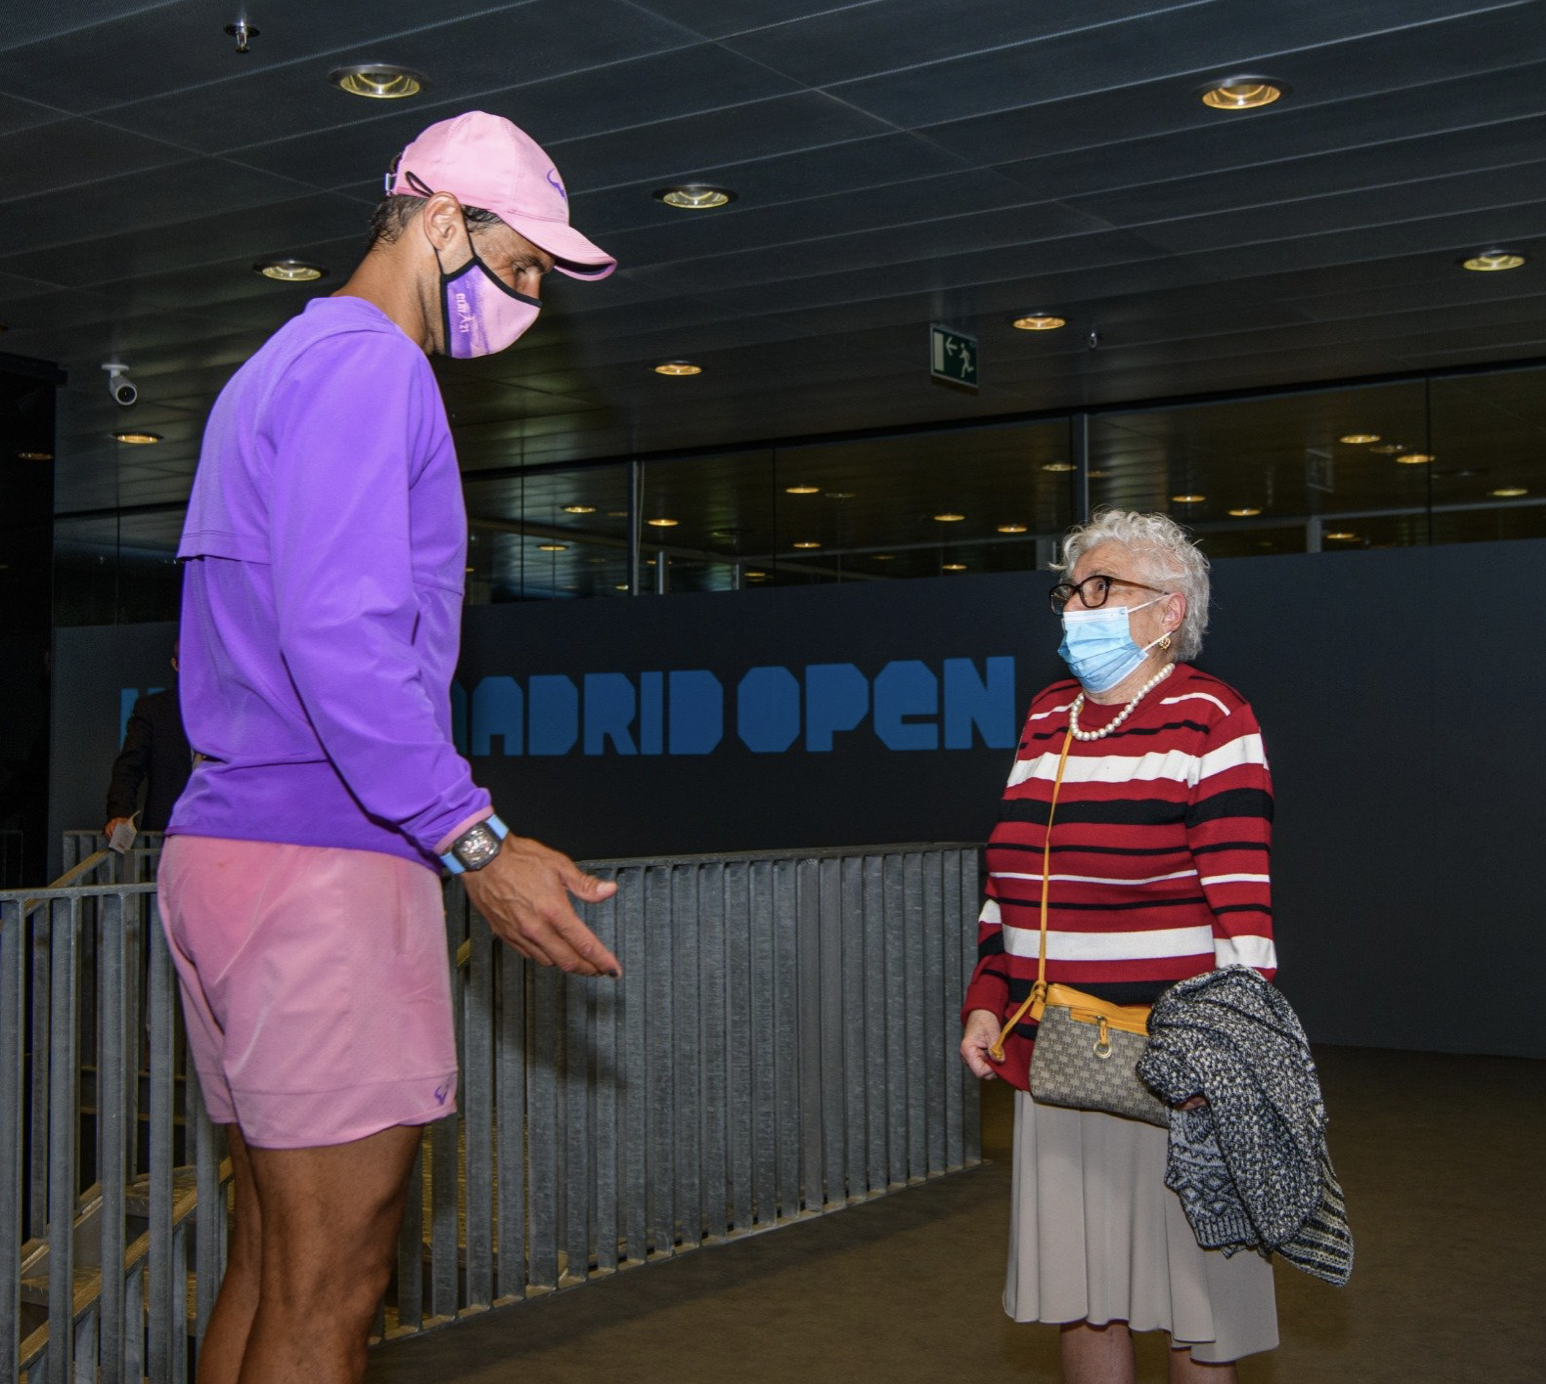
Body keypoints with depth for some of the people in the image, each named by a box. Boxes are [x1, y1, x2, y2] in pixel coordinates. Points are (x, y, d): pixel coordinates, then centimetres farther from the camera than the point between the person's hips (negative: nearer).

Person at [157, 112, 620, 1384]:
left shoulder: (281, 369, 24)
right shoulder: (368, 365, -9)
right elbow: (339, 635, -21)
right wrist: (479, 843, -21)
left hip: (224, 840, 10)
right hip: (324, 857, -10)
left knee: (272, 1266, 13)